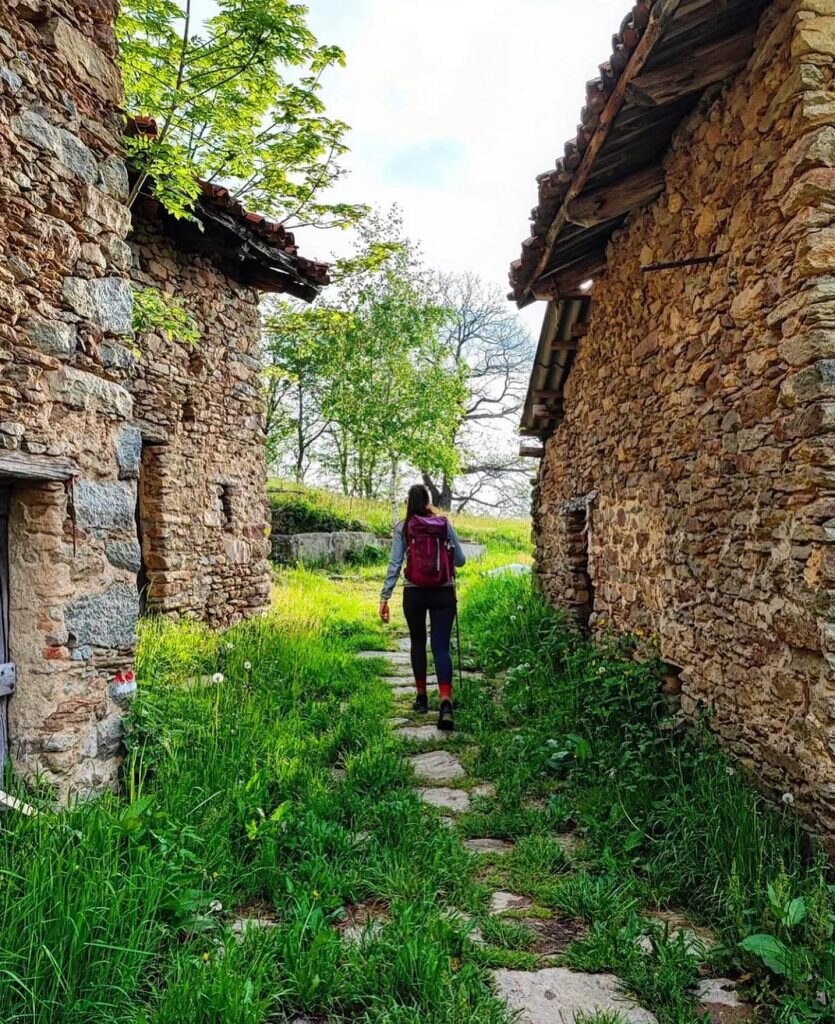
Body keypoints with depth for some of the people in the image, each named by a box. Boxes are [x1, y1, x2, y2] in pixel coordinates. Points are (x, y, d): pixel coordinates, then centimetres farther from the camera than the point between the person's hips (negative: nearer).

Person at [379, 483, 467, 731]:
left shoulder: (403, 528, -1)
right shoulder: (444, 524, 2)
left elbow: (395, 564, -6)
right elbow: (461, 560, 6)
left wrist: (385, 596, -5)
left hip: (414, 593, 0)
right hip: (443, 593, 0)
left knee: (418, 643, 18)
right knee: (441, 646, -2)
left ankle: (422, 696, 28)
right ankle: (445, 703, -18)